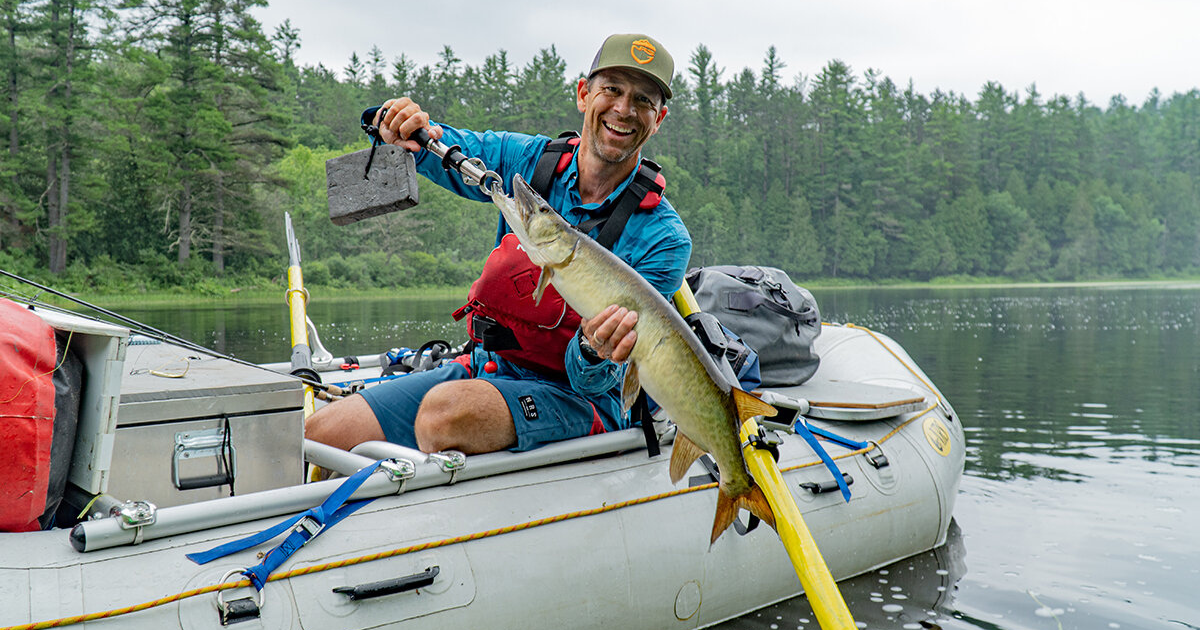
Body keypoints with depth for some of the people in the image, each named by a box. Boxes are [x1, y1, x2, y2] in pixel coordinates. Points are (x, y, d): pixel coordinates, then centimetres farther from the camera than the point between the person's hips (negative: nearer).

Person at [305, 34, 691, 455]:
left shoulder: (663, 238, -13)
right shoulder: (527, 160, -1)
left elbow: (595, 382, -16)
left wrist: (594, 353, -40)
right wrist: (407, 131, -13)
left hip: (578, 396, -4)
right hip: (487, 367, 5)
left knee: (445, 411, -34)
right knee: (319, 435, -8)